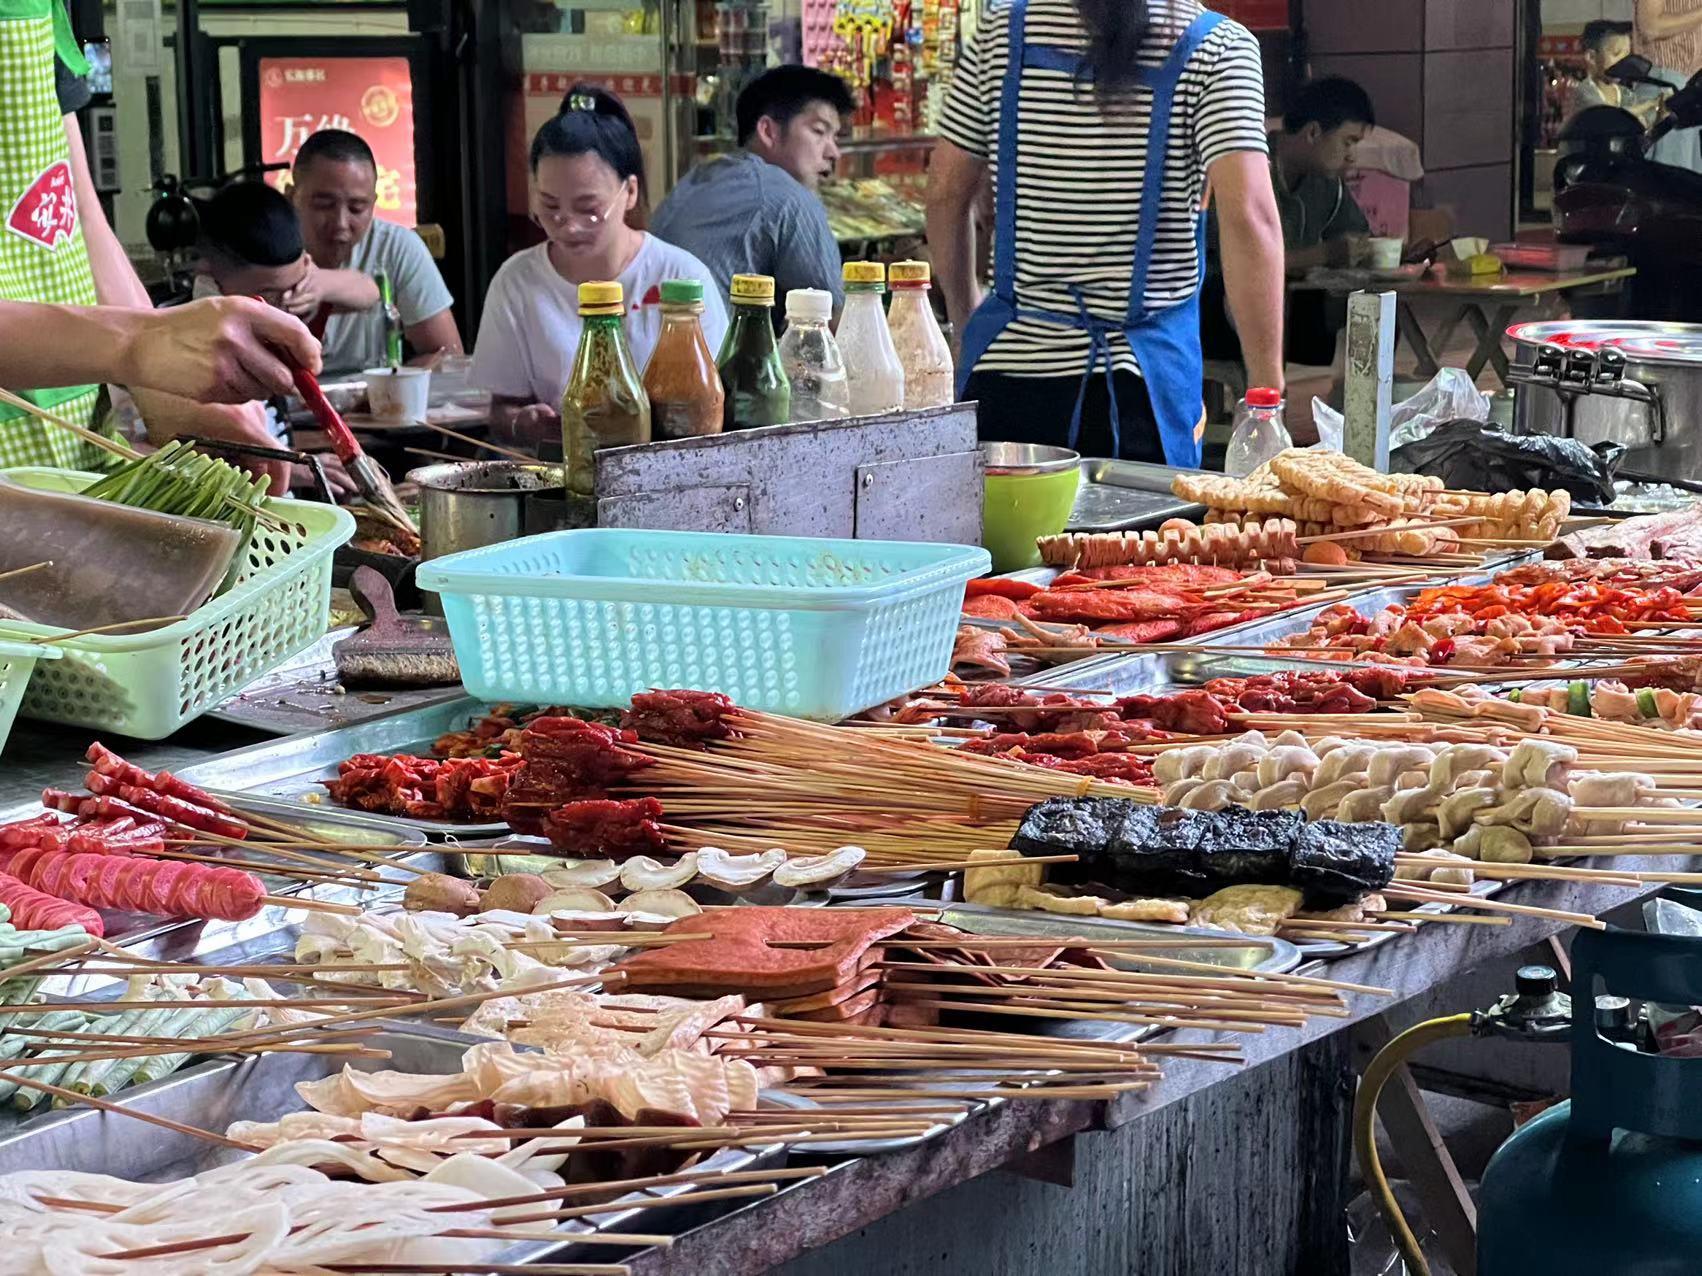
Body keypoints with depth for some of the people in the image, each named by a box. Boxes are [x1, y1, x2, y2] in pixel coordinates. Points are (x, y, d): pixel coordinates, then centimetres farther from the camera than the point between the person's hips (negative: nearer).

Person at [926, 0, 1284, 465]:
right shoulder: (1220, 45, -4)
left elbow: (946, 192, 12)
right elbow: (1248, 217, -14)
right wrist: (1268, 391, -12)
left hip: (1008, 359, 3)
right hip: (1141, 374, -3)